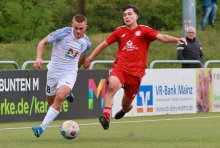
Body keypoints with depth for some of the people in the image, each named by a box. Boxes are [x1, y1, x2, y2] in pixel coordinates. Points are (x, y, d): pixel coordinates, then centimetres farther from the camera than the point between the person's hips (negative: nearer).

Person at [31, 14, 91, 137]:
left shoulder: (86, 43, -4)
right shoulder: (63, 33, -15)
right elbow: (43, 42, -8)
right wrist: (39, 57, -24)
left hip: (70, 73, -1)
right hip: (54, 71, 1)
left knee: (60, 96, -26)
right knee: (51, 101, 11)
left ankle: (42, 128, -28)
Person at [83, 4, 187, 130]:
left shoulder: (144, 31, -2)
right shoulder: (120, 31, 6)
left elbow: (162, 37, -15)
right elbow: (104, 44, 17)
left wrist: (177, 39, -33)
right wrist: (90, 59, 20)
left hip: (136, 72, -1)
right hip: (120, 67, 1)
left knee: (126, 105, 13)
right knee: (112, 85, -34)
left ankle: (126, 108, 53)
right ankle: (106, 116, -36)